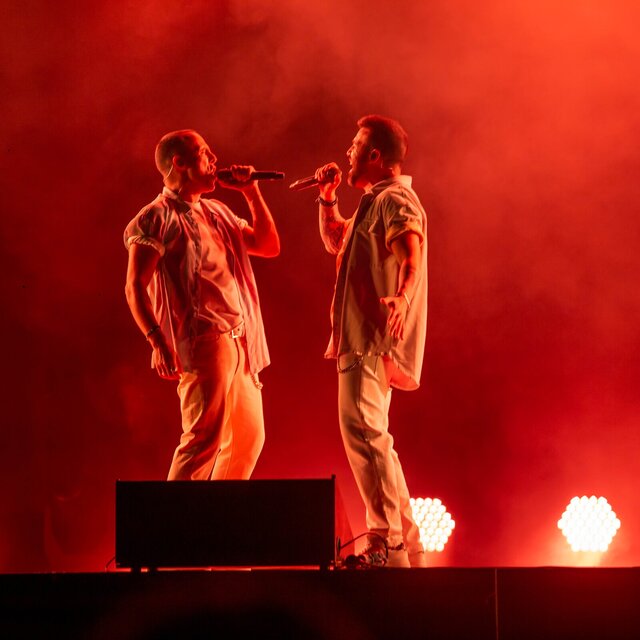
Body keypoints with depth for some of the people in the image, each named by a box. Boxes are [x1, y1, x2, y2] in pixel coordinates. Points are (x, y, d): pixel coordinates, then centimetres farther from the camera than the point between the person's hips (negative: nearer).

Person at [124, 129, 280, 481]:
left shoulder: (216, 213, 21)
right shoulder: (157, 218, -4)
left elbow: (269, 245, 23)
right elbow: (134, 287, -11)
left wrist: (251, 192, 16)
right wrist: (157, 342, -22)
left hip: (239, 342, 9)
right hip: (204, 343, -9)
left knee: (248, 438, 13)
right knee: (204, 438, -15)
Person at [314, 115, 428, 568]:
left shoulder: (394, 199, -11)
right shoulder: (376, 202, 23)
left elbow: (410, 257, -28)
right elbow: (336, 242, 37)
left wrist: (401, 297, -47)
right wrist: (328, 199, 21)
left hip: (376, 339, -12)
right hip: (365, 339, 12)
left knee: (361, 427, -23)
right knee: (371, 436, 17)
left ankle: (387, 544, -29)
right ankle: (406, 544, 23)